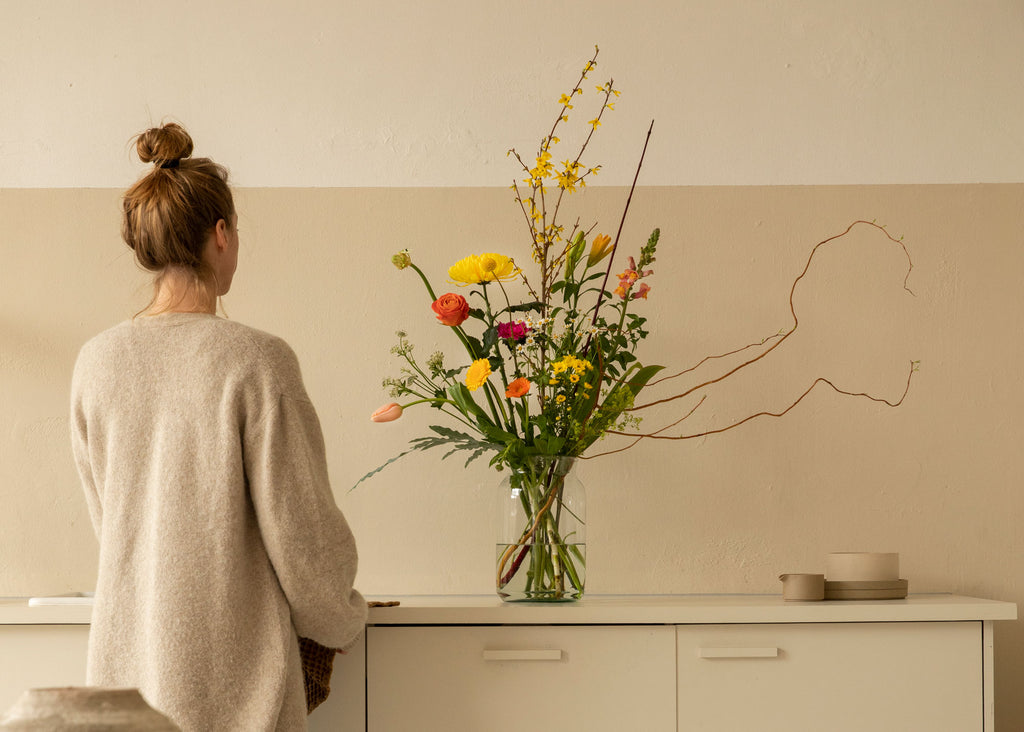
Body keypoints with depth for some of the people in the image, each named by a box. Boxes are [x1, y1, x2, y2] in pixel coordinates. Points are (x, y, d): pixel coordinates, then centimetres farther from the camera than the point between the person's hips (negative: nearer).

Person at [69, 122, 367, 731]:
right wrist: (341, 618, 7)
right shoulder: (255, 361, -14)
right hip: (231, 669, -5)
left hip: (125, 654, 5)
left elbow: (106, 510, 12)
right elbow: (301, 525, -11)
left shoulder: (97, 361, 1)